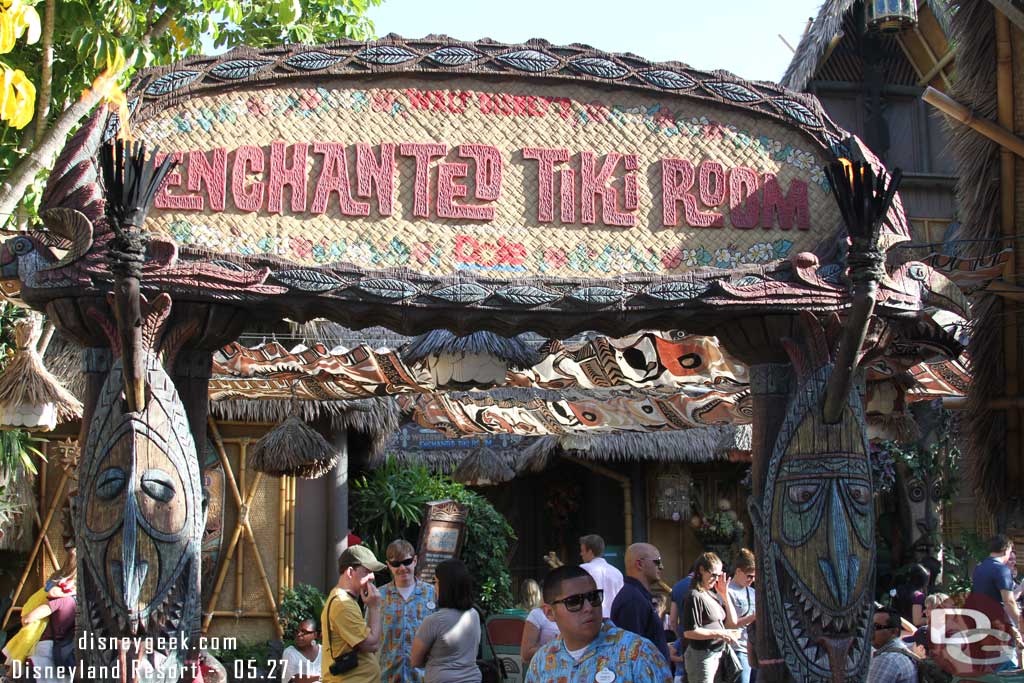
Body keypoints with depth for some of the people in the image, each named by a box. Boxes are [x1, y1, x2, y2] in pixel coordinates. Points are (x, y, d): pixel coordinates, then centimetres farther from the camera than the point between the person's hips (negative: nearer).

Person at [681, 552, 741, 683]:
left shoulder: (713, 594, 11)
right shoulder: (695, 596, -12)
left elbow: (732, 624, 12)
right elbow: (689, 632, -18)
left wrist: (725, 595, 4)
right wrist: (720, 634, -19)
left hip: (717, 656, 8)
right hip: (702, 656, -8)